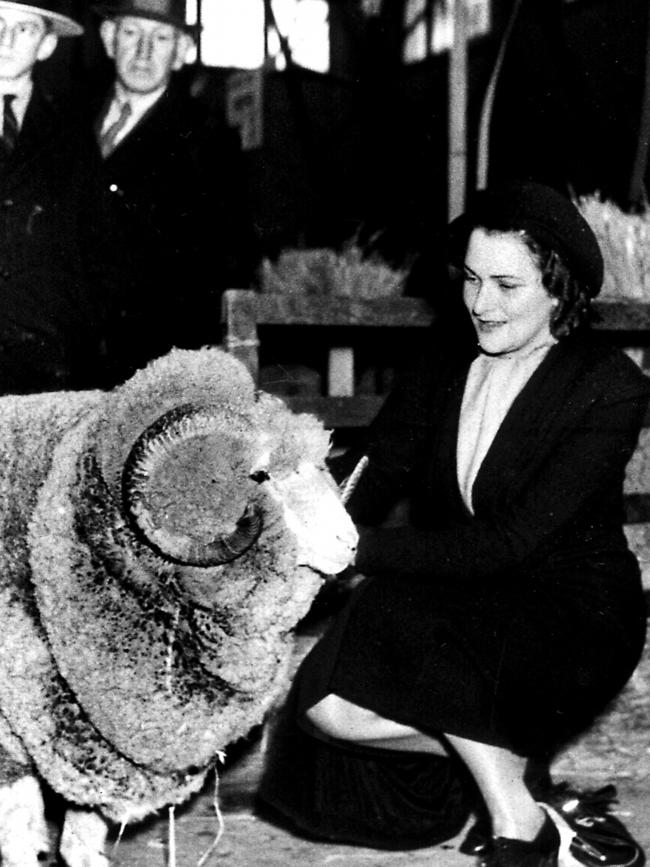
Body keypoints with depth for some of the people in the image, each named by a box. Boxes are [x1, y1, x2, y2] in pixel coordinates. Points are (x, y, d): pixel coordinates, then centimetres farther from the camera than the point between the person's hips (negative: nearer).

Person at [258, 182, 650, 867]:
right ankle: (506, 754, 0)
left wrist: (362, 548, -31)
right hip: (456, 605, 5)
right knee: (324, 707, -20)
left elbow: (513, 542, -23)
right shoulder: (445, 361, 6)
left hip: (570, 617, -5)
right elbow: (377, 467, -2)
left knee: (401, 620, -33)